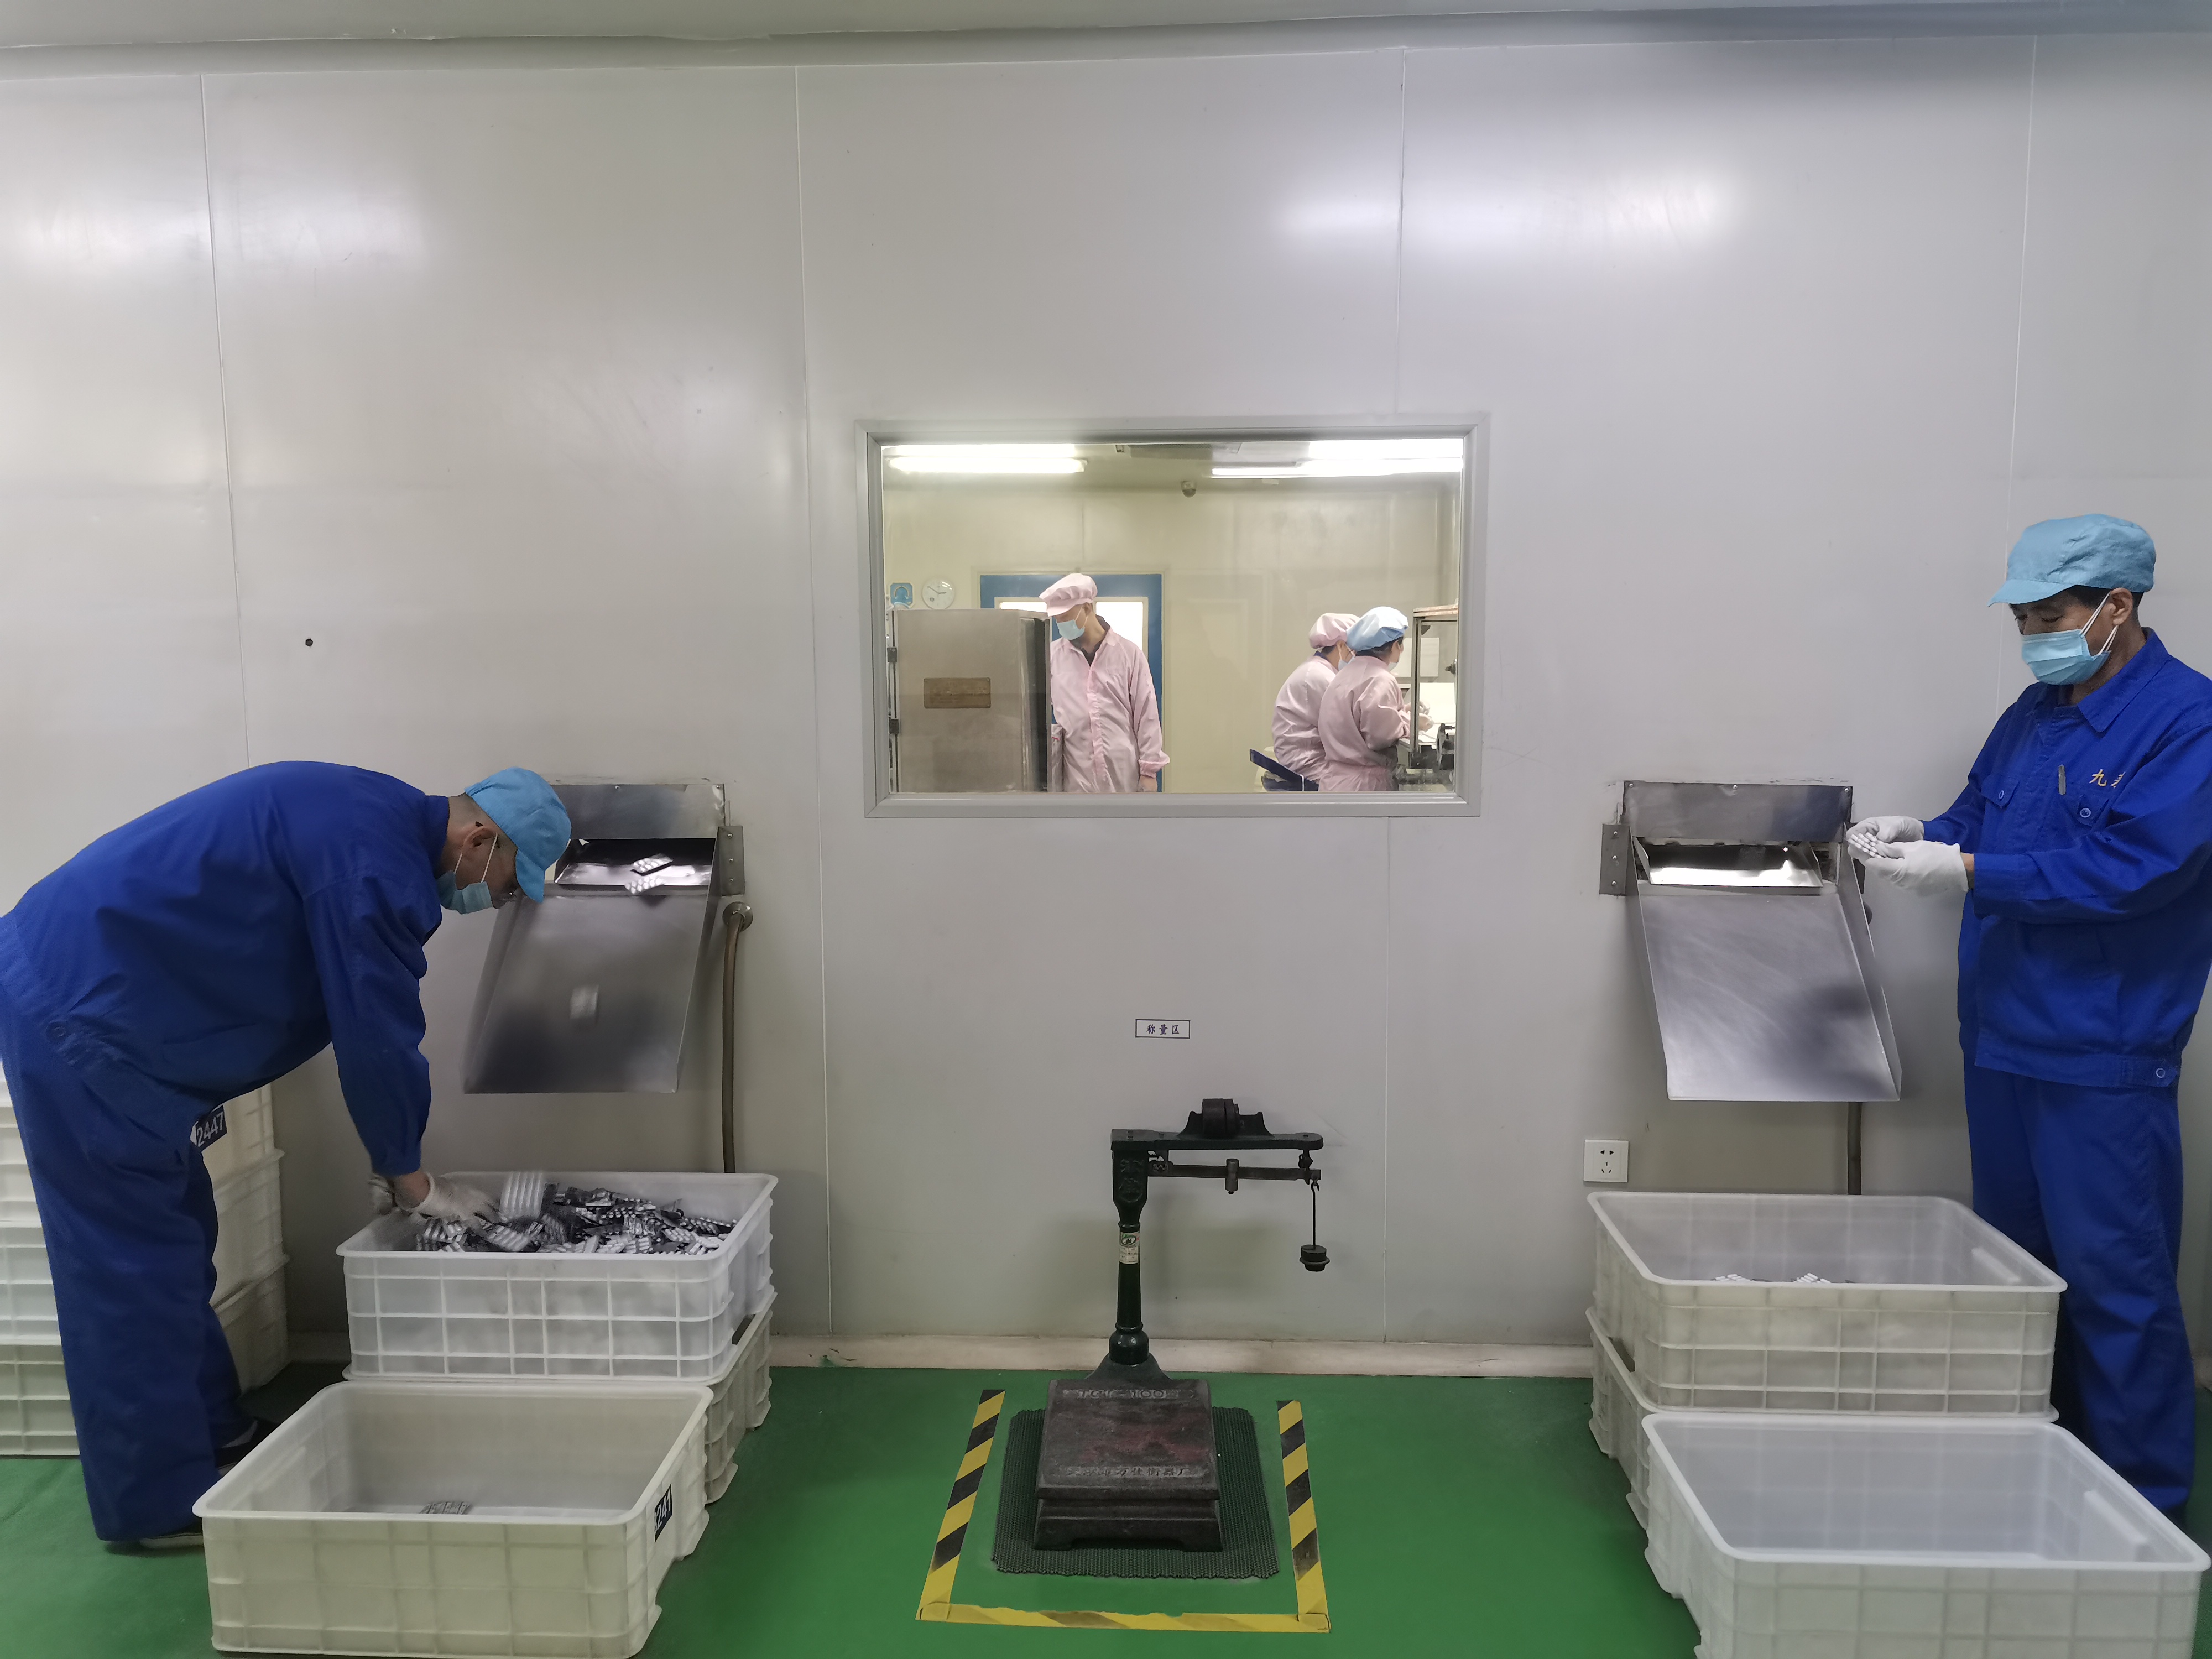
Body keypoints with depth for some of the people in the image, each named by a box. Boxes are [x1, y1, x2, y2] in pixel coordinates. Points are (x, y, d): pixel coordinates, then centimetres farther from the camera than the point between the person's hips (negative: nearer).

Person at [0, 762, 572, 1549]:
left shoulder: (375, 822, 11)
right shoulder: (375, 859, -22)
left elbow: (371, 1021, 17)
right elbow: (376, 1035, -19)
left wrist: (393, 1158, 17)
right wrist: (411, 1178, -4)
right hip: (81, 1008, -10)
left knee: (175, 1234, 16)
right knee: (135, 1254, -4)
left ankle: (214, 1433, 27)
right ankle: (157, 1503, 7)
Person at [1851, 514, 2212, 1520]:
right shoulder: (2034, 715, 11)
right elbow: (1979, 812, 19)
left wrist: (1968, 873, -23)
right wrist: (1923, 836, -2)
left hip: (2102, 1059, -8)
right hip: (2001, 1038, 8)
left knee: (2112, 1276, 0)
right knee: (2016, 1260, 17)